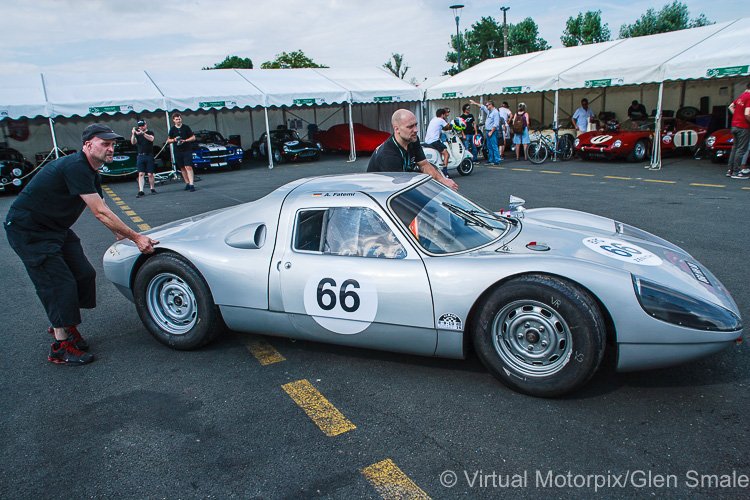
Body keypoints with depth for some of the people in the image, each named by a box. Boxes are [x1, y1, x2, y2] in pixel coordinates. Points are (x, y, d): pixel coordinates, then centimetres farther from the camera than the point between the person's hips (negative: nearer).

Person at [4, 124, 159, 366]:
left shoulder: (91, 173, 7)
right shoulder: (75, 167, -26)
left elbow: (102, 208, 18)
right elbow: (100, 213, -28)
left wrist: (121, 234, 14)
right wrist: (135, 237, -24)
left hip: (55, 228, 10)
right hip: (28, 230, -9)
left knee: (84, 274, 6)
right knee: (59, 283, -10)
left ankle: (62, 324, 26)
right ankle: (61, 347, 1)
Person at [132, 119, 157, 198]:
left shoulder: (150, 133, 7)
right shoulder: (137, 134, 14)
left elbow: (151, 139, -16)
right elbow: (133, 142, -1)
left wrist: (143, 133, -27)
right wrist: (133, 134, -15)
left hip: (149, 156, -2)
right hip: (140, 156, 2)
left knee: (150, 174, 0)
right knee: (141, 174, -5)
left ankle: (152, 189, 16)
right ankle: (140, 191, -7)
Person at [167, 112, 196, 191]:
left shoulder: (186, 127, 3)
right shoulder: (172, 130, 9)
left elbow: (193, 137, 4)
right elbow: (168, 141, 15)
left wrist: (185, 140, -11)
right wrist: (174, 140, -6)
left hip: (187, 150, -3)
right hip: (177, 151, 3)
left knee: (188, 167, -13)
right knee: (182, 168, 7)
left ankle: (191, 184, -18)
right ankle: (187, 183, 16)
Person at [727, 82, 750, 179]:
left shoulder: (741, 96, 10)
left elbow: (731, 106, 23)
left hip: (734, 125, 8)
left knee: (735, 148, 14)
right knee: (741, 150, -3)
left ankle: (730, 170, 16)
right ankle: (736, 172, -1)